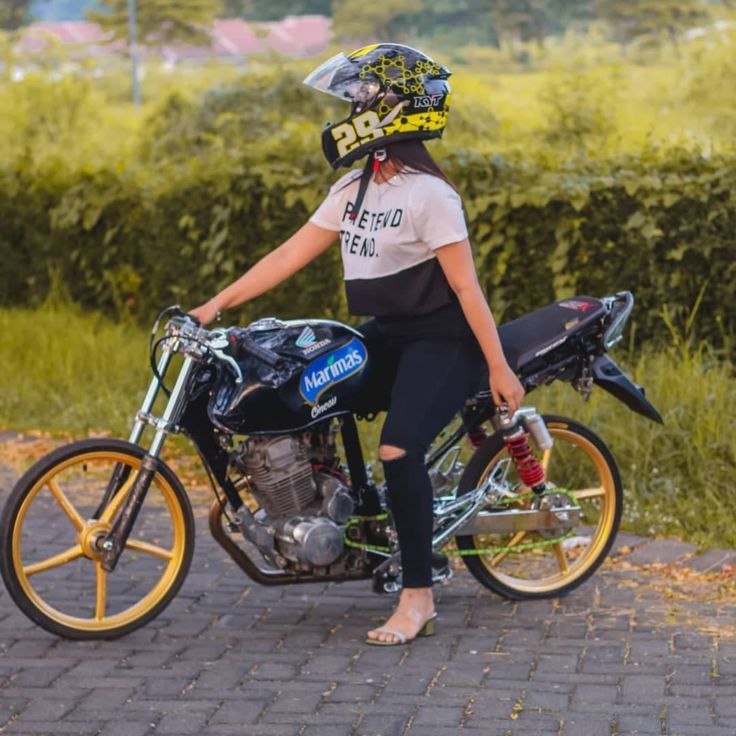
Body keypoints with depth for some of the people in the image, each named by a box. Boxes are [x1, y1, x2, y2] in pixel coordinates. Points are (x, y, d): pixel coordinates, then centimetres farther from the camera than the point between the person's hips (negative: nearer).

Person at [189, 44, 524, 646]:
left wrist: (498, 368, -17)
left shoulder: (429, 195, -15)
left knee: (398, 449, -24)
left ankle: (418, 598, -17)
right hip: (386, 335, 9)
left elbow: (465, 285, -17)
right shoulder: (354, 189, 10)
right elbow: (291, 255, 9)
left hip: (440, 340, -9)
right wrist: (215, 306, 5)